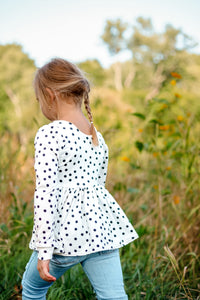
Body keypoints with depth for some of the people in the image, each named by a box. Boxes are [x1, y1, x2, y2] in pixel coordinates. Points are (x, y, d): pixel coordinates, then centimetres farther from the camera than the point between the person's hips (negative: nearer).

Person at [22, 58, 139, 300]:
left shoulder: (49, 134, -12)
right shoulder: (97, 137, 11)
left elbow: (46, 193, -17)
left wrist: (44, 250, -15)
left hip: (66, 231, -6)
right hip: (102, 226, 6)